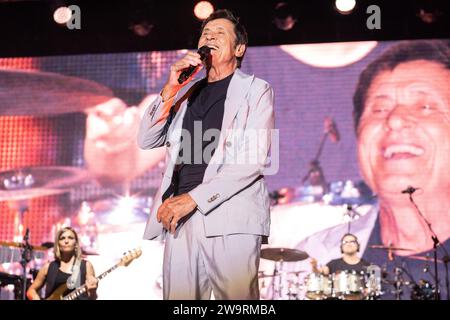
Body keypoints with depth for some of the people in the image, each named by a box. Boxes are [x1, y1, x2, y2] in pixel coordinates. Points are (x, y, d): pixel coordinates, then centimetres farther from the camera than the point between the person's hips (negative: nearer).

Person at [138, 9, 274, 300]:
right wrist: (170, 89, 1)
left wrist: (193, 198, -12)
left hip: (231, 216, -4)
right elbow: (147, 141, 15)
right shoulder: (187, 93, 24)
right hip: (181, 216, 4)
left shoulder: (256, 90, 10)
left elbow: (255, 158, -4)